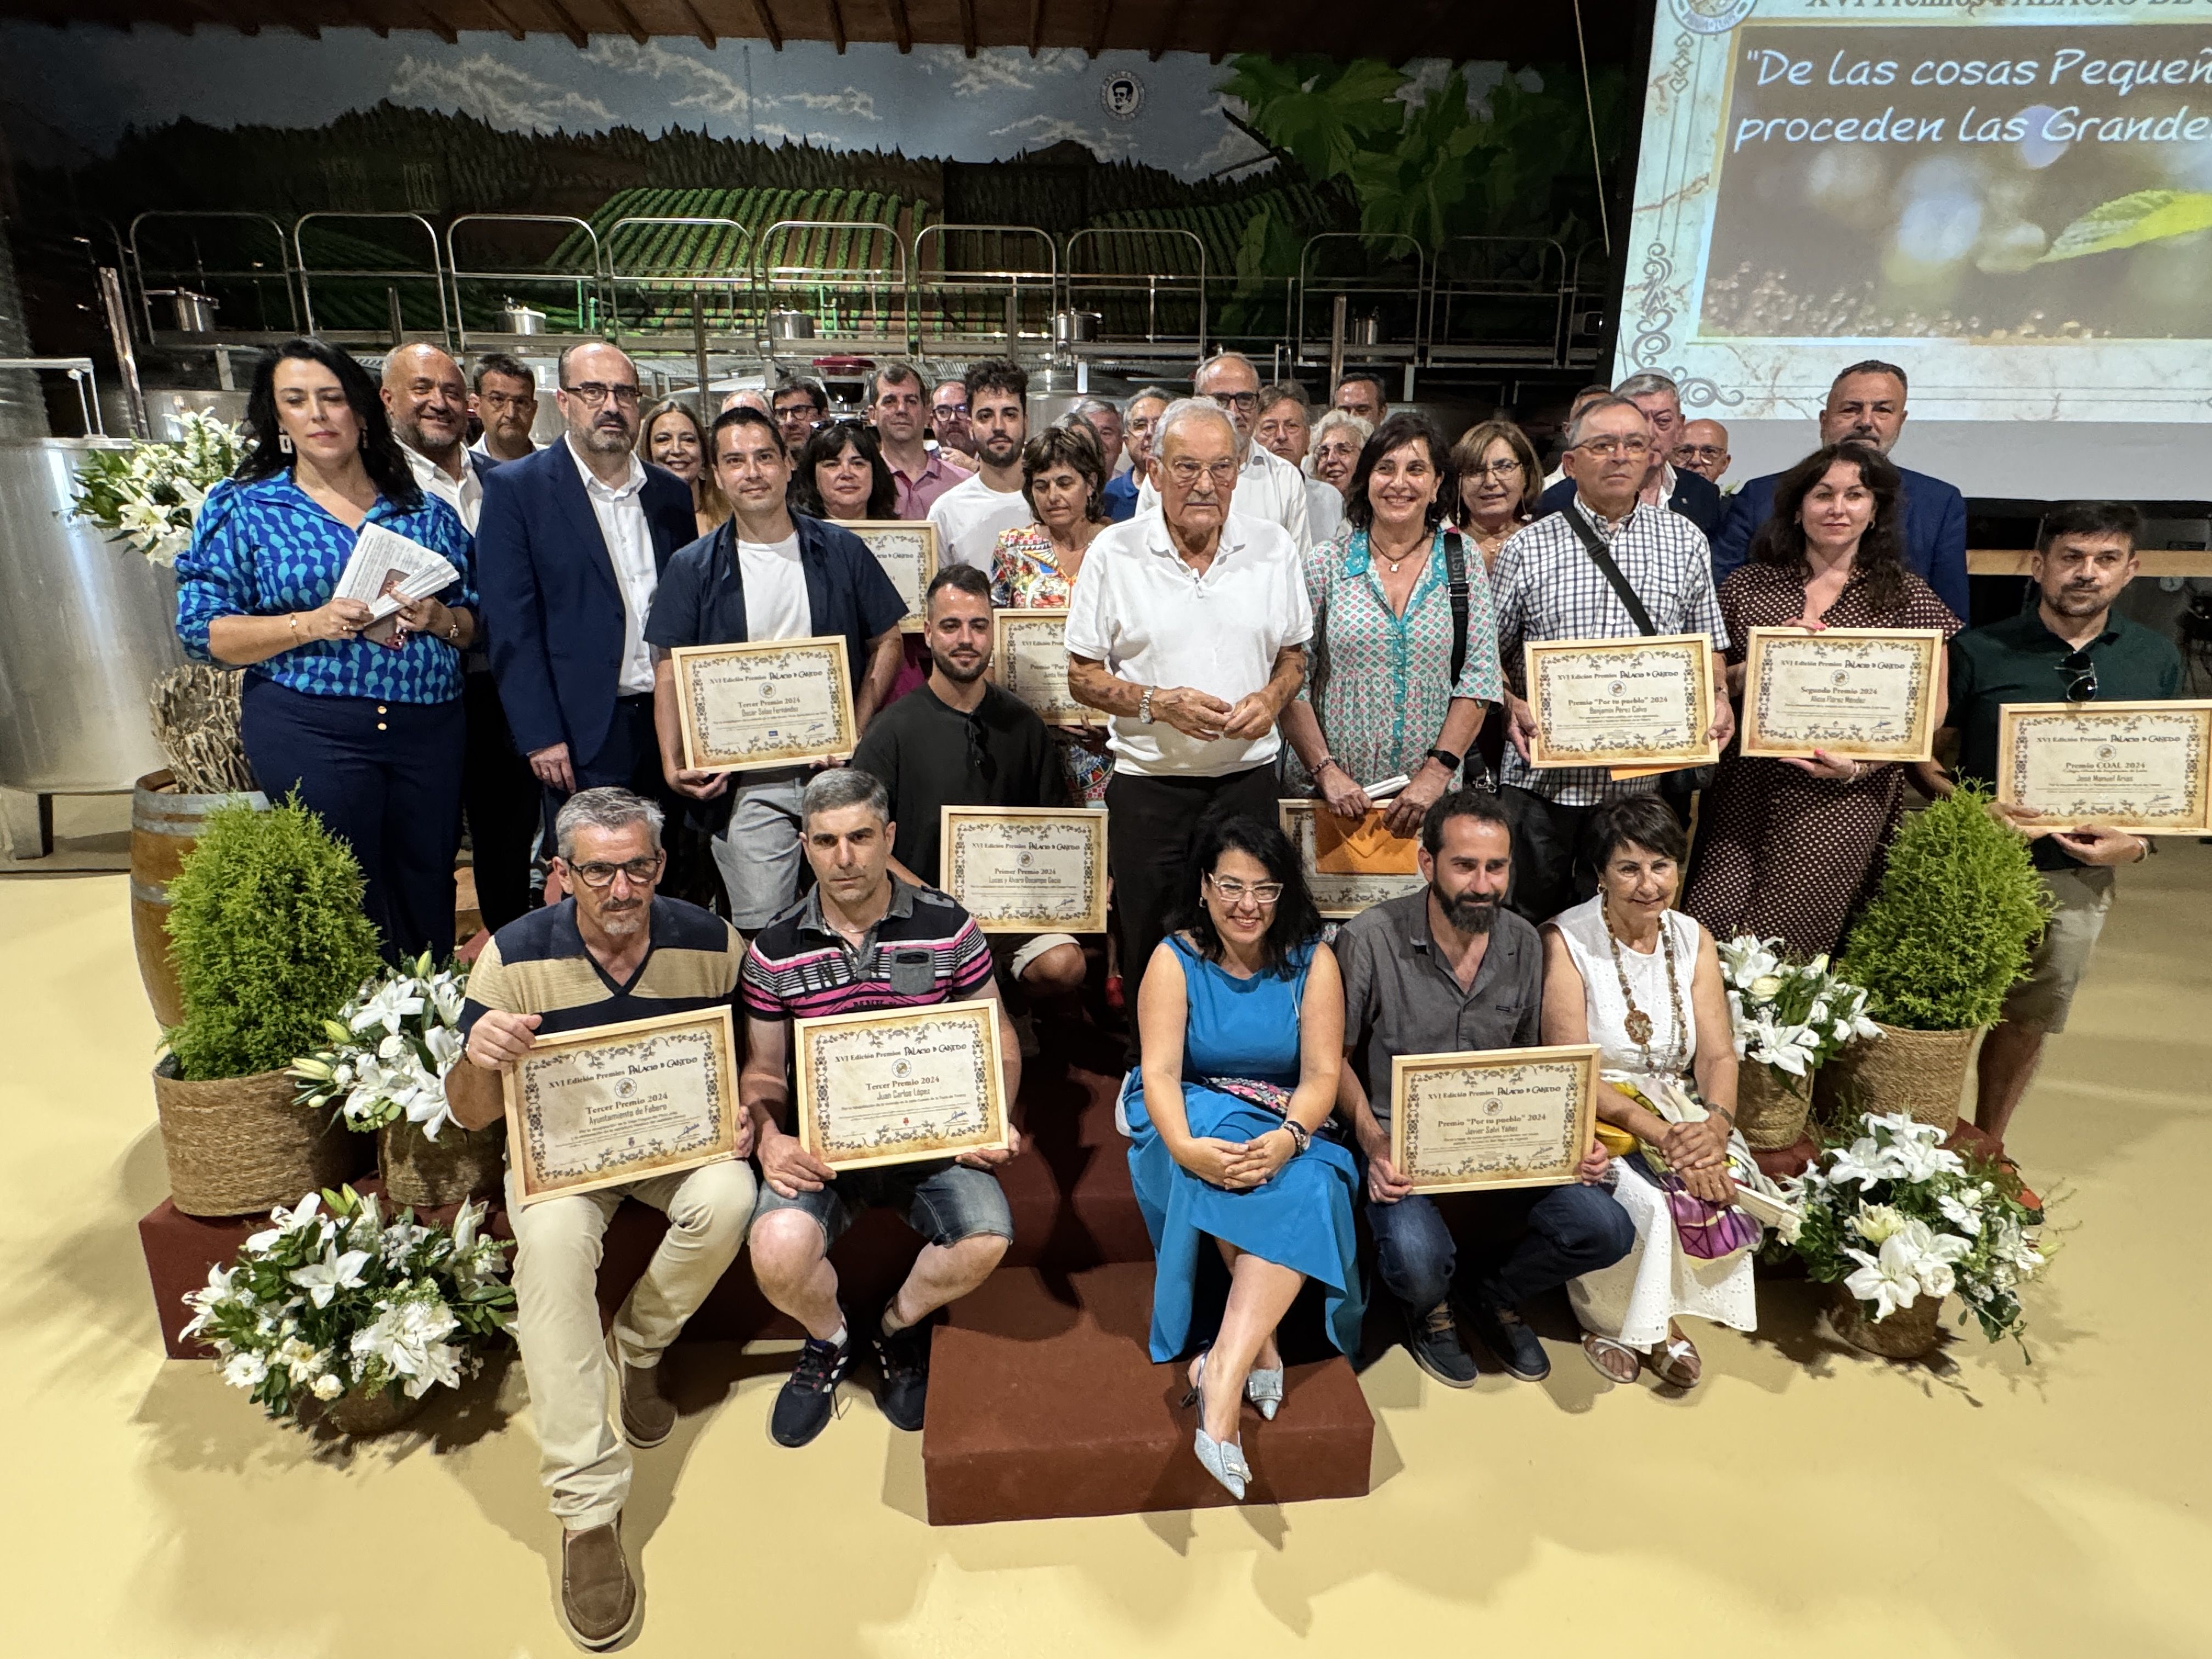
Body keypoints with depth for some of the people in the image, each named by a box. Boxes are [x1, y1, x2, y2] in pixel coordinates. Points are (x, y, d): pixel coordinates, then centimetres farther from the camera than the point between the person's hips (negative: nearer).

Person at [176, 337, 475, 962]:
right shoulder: (243, 507, 6)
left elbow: (474, 623, 15)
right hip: (308, 729, -2)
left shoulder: (427, 511, 12)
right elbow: (202, 632, 0)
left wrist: (438, 618, -8)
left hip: (430, 729, 2)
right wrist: (312, 624, -15)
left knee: (427, 896, 7)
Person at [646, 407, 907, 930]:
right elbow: (670, 674, 4)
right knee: (760, 931, 0)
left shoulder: (842, 552, 4)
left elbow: (887, 642, 7)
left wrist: (857, 732, -5)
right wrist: (673, 763, -10)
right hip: (746, 784, 0)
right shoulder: (693, 568, 4)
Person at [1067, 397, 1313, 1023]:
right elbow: (1082, 675, 1)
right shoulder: (1114, 553, -2)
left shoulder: (1274, 548, 4)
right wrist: (1156, 703, -15)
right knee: (1150, 955, 7)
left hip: (1248, 777, 2)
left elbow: (1294, 653, 15)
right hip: (1149, 783, -1)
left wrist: (1271, 699, -7)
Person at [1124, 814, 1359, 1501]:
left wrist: (1287, 1139, -30)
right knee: (1219, 1130, -35)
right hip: (1192, 1125, -1)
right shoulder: (1174, 959, -4)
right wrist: (1186, 1147, -34)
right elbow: (1160, 1071, -14)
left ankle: (1222, 1379, -36)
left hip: (1287, 1129, 1)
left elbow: (1322, 1074, -8)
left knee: (1308, 1187, -32)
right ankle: (1259, 1348, -24)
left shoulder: (1312, 961, -1)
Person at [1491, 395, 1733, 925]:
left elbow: (1708, 648, 14)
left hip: (1645, 779, 2)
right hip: (1544, 776, -1)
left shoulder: (1686, 542, 10)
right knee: (1529, 923, 6)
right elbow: (1488, 652, 6)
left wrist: (1717, 701, -4)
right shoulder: (1527, 548, 4)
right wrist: (1512, 707, -11)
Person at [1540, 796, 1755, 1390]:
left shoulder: (1693, 940, 4)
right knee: (1648, 1198, -29)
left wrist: (1716, 1123, -21)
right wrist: (1662, 1135, -26)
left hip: (1679, 1112, 5)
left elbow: (1718, 1054, 0)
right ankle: (1609, 1316, 1)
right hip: (1590, 1115, -5)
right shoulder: (1566, 941, -13)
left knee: (1728, 1182, -22)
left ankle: (1659, 1315, 2)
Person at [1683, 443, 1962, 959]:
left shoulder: (1906, 597, 7)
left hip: (1841, 802, -1)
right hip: (1744, 794, 1)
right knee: (1706, 944, -10)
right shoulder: (1746, 586, 10)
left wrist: (1859, 765, -11)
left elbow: (1929, 709, 4)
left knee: (1785, 953, -8)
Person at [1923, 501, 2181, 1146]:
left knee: (2028, 1021, 15)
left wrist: (2138, 843, -6)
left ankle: (1986, 1149, 34)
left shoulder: (2157, 661, 5)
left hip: (2080, 878, 3)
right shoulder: (1979, 652, -6)